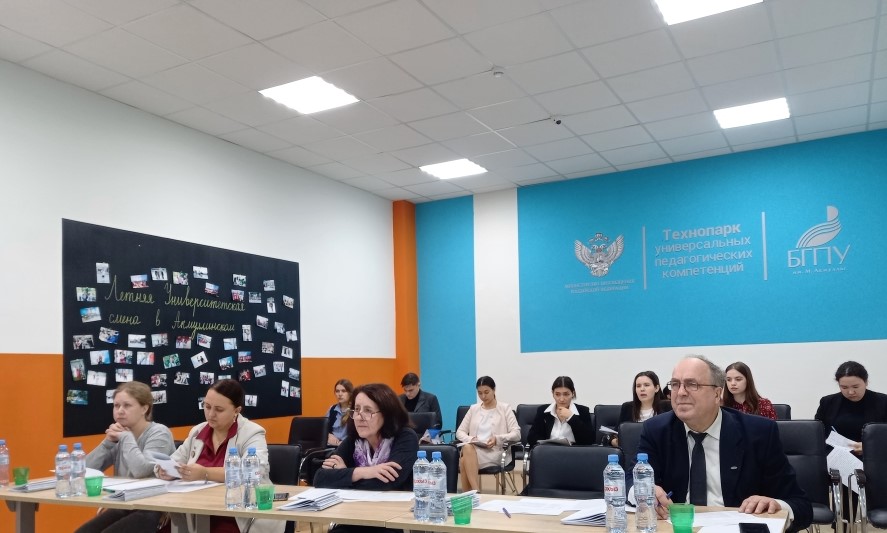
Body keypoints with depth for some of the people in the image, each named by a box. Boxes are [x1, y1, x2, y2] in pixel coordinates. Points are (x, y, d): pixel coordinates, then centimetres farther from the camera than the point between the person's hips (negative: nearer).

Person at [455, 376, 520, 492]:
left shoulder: (504, 408, 8)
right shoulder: (473, 408, 19)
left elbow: (516, 434, 0)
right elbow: (460, 431, 17)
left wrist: (498, 439, -17)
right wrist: (469, 439, -6)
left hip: (494, 451, -3)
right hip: (472, 448, 3)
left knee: (464, 460, -35)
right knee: (467, 447, -37)